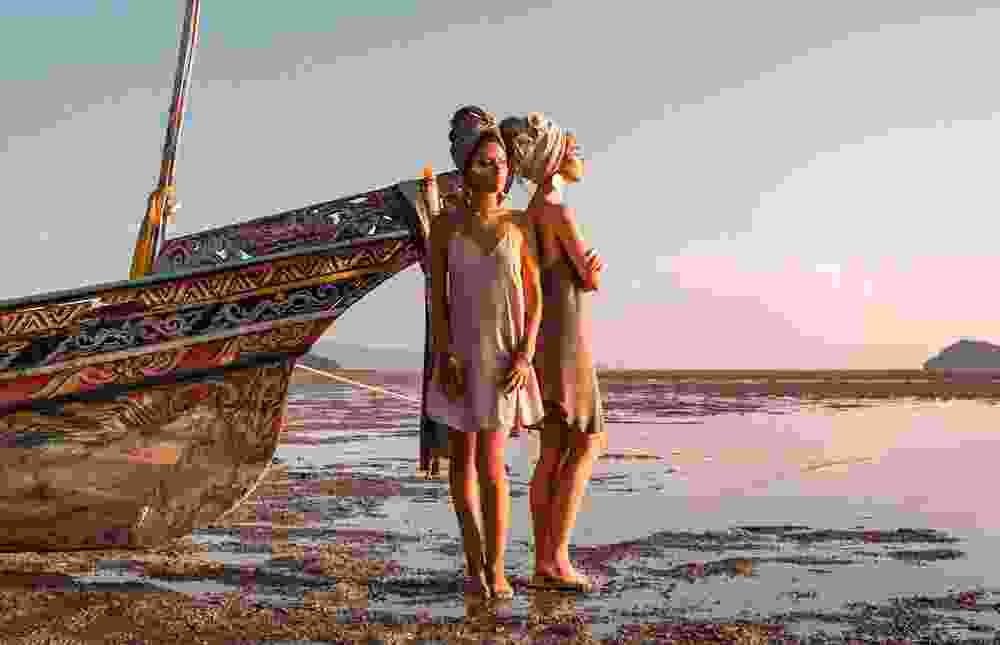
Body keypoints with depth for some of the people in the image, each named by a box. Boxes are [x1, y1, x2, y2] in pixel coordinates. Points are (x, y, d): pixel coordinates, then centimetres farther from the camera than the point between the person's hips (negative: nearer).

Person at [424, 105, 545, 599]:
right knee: (462, 458, 6)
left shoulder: (519, 224, 0)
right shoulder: (444, 226, 0)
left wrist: (525, 356, -12)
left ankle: (496, 567, 5)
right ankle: (475, 561, 19)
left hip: (506, 355, -1)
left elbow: (534, 296, -1)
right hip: (460, 353, 1)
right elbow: (436, 297, -2)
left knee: (491, 462, -6)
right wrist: (444, 356, -14)